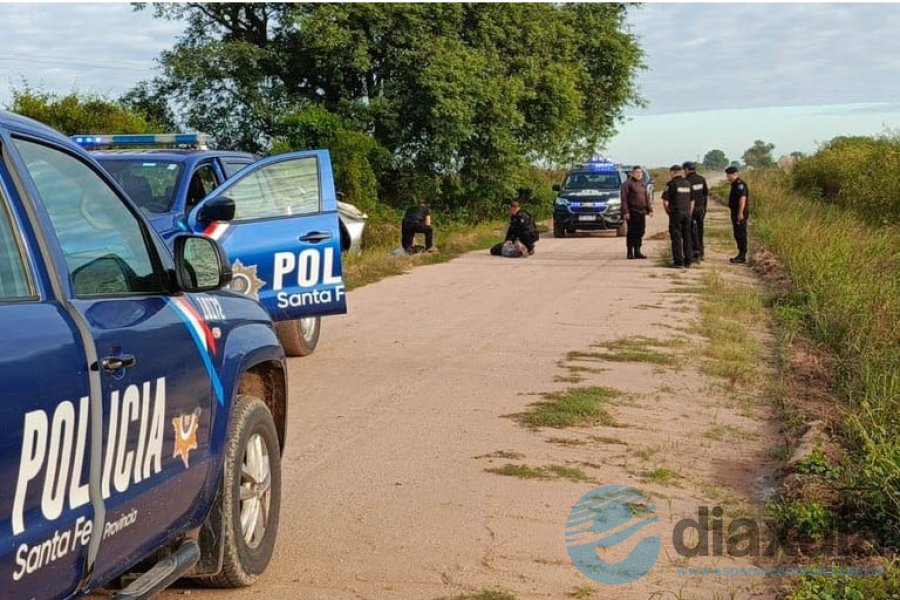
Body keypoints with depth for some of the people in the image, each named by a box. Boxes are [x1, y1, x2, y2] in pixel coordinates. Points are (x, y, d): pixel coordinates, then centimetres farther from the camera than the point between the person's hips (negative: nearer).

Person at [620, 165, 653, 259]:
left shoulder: (643, 184, 18)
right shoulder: (627, 184, -4)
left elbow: (647, 198, 20)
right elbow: (624, 199, -10)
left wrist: (650, 209, 11)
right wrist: (625, 212, -17)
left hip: (642, 212, 7)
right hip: (632, 212, -7)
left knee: (640, 232, 7)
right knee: (632, 232, -5)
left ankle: (637, 252, 15)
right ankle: (630, 253, 1)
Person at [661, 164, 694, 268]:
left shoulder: (671, 184, -8)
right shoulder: (688, 183, 10)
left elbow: (665, 201, -11)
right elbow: (692, 201, 14)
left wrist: (668, 212, 4)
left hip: (675, 213, -5)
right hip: (686, 213, 6)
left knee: (676, 238, -2)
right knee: (687, 237, 11)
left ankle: (678, 262, -4)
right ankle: (687, 261, 13)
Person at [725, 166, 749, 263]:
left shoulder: (739, 184, -16)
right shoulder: (735, 184, 17)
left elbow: (742, 198, -24)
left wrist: (740, 213, -27)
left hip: (740, 214, -11)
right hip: (735, 213, 11)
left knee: (741, 234, -8)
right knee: (737, 234, 13)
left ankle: (742, 256, -6)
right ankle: (741, 255, 18)